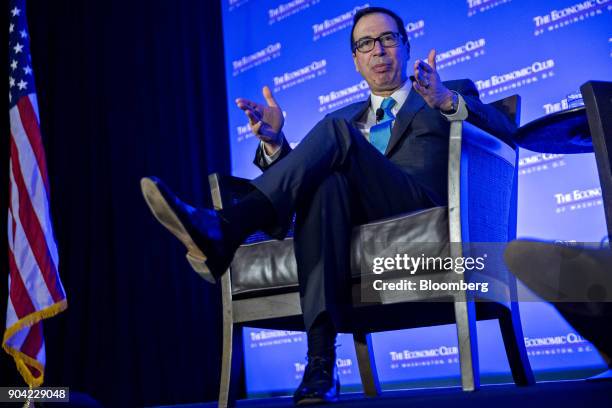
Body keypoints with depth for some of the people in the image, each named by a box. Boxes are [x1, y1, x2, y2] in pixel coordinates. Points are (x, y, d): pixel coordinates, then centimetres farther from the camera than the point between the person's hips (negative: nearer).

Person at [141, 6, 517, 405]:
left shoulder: (454, 93, 24)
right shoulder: (345, 117, 32)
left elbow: (506, 133, 3)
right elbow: (299, 174, 19)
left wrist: (447, 101, -15)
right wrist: (274, 141, -2)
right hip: (358, 221, 3)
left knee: (335, 131, -25)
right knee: (325, 183, -34)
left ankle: (225, 230, -37)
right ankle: (321, 360, -40)